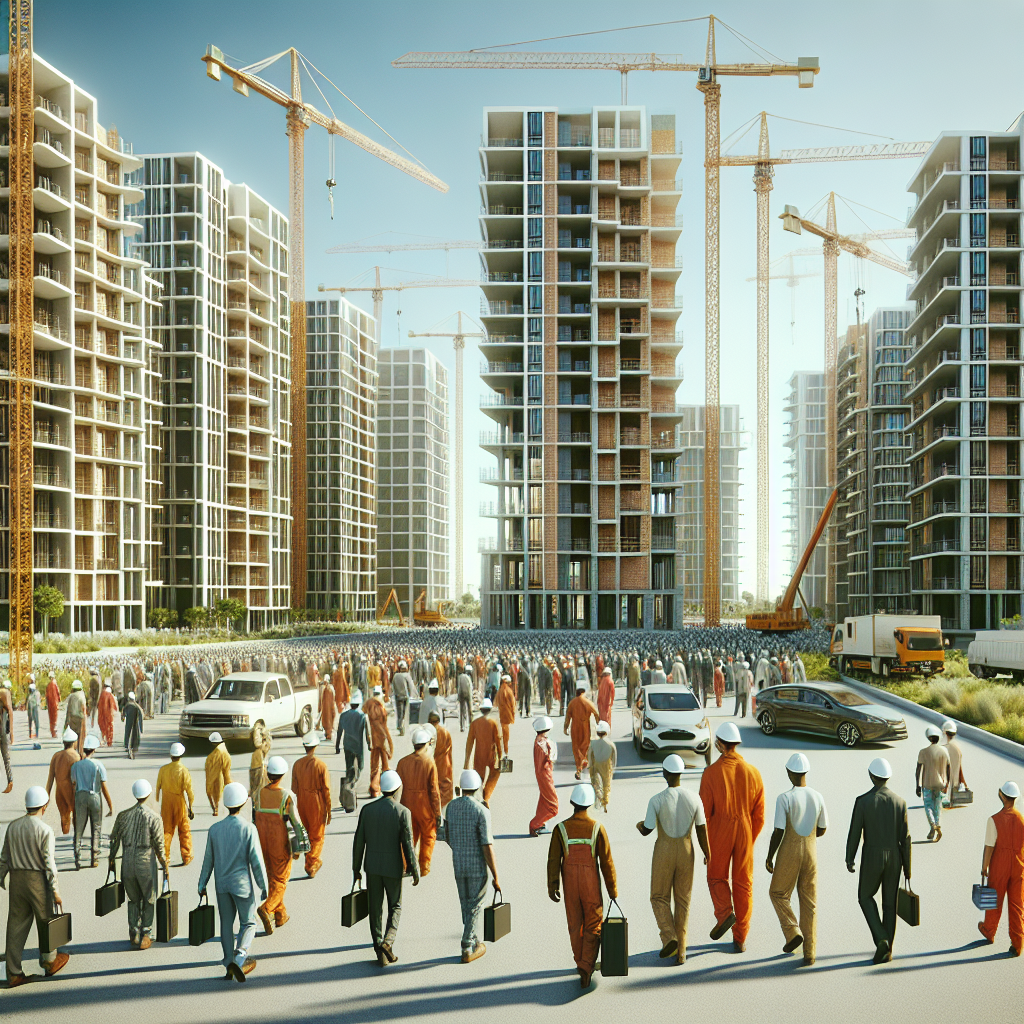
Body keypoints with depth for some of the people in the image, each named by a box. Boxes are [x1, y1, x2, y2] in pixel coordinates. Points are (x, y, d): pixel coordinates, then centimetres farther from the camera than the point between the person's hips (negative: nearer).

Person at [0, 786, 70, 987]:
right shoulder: (45, 830, -15)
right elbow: (49, 863, -16)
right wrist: (55, 891, -11)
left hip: (16, 880, 5)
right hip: (38, 880, -5)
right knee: (45, 922, 14)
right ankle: (49, 961, 30)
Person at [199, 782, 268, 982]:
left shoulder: (215, 829, -3)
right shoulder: (248, 829, -15)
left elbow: (209, 860, 4)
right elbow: (256, 861, -13)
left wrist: (202, 884, 15)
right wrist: (264, 887, -5)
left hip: (222, 884, 4)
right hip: (242, 883, -4)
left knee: (226, 924, 14)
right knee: (248, 923, 9)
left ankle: (229, 967, 20)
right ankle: (239, 959, -12)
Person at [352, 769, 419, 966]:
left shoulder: (367, 809, -4)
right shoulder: (403, 812, -15)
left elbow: (359, 842, -1)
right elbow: (408, 846, -14)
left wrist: (356, 869, 9)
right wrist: (415, 872, -3)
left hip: (372, 867, 3)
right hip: (393, 868, -3)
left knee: (375, 909, 12)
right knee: (395, 907, 15)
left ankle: (380, 953, 14)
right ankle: (387, 942, -6)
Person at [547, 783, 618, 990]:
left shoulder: (561, 829, -9)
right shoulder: (597, 828, -12)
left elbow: (553, 861, -8)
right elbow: (606, 862, -9)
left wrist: (552, 887, 0)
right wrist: (612, 888, 1)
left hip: (570, 886, 2)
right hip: (591, 885, -2)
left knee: (575, 926, 17)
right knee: (593, 927, 6)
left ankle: (582, 963, 31)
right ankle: (586, 968, -9)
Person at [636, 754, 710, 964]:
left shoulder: (656, 800, -16)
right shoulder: (694, 799, -8)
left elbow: (647, 830, -9)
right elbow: (702, 830, -2)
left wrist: (639, 826, 15)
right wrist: (707, 854, 13)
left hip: (663, 852, -2)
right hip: (686, 852, 3)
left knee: (659, 897, 14)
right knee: (682, 900, 12)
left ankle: (669, 937, -8)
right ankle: (680, 951, 13)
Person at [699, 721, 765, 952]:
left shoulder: (711, 772, -12)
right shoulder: (752, 772, -3)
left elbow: (704, 811, -9)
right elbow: (759, 814, 2)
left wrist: (705, 843, 2)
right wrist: (751, 839, 14)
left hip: (719, 835, -2)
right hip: (744, 833, 2)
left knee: (716, 877, 19)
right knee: (743, 883, 10)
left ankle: (724, 912, -6)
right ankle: (740, 939, 13)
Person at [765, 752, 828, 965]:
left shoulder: (784, 799, -15)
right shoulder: (818, 797, 0)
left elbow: (778, 832, -14)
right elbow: (822, 830, 9)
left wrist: (769, 857, -2)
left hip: (788, 854, -4)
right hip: (811, 854, 4)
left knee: (778, 894, 18)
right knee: (809, 903, 9)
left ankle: (793, 932, 1)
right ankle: (809, 953, 7)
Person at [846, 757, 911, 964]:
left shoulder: (862, 801, -12)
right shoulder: (900, 802, -5)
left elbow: (854, 833, -9)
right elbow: (905, 838, -3)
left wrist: (849, 859, 4)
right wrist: (907, 867, 6)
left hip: (871, 858, -3)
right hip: (894, 858, 3)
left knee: (865, 897, 17)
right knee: (889, 903, 13)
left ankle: (881, 939, -1)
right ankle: (887, 950, 17)